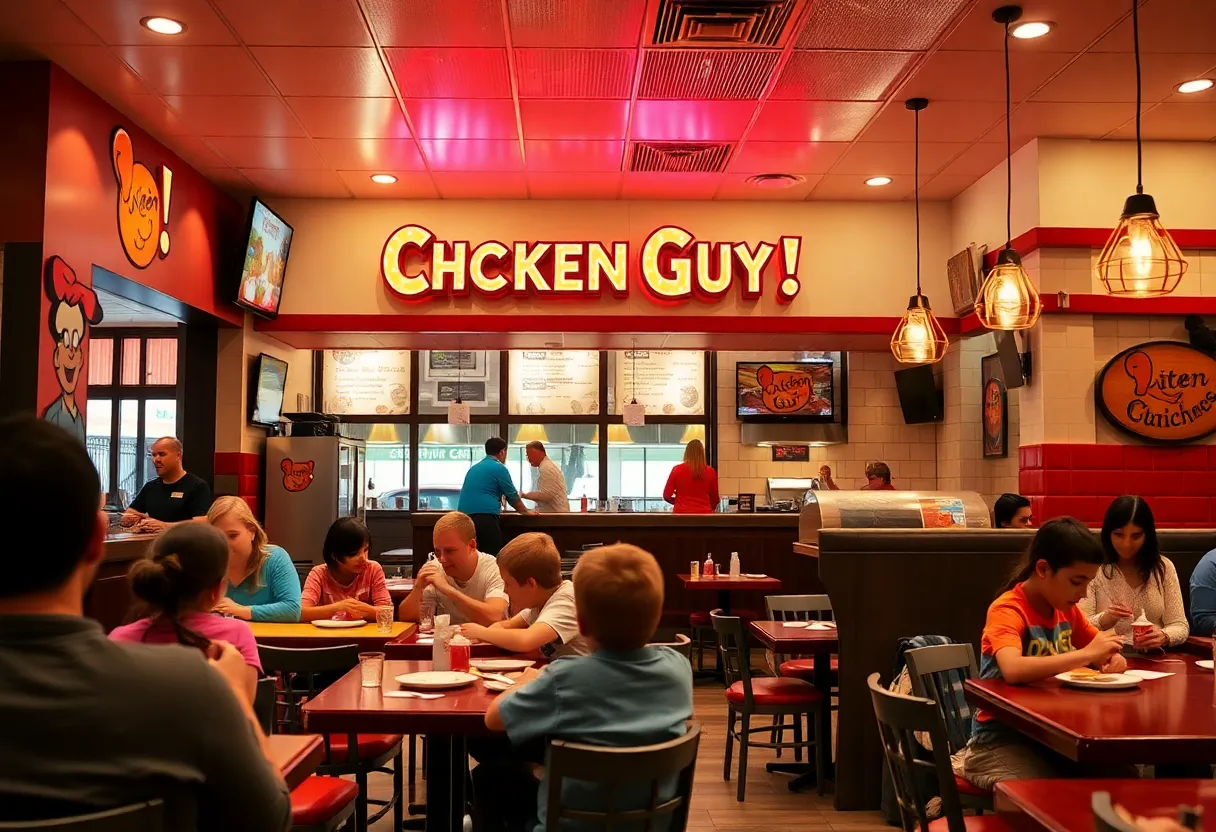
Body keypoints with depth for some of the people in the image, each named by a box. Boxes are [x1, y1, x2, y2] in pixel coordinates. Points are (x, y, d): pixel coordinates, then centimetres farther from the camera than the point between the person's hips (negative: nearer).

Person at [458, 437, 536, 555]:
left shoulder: (474, 468, 24)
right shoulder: (499, 468, 1)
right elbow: (512, 496, 6)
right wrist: (526, 511, 23)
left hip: (464, 516, 7)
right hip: (485, 517, -7)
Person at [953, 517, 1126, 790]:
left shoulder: (1067, 609, 5)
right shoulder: (1007, 611, -18)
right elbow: (1012, 670, -36)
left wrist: (1111, 659, -7)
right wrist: (1086, 654, -29)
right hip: (1001, 739, -8)